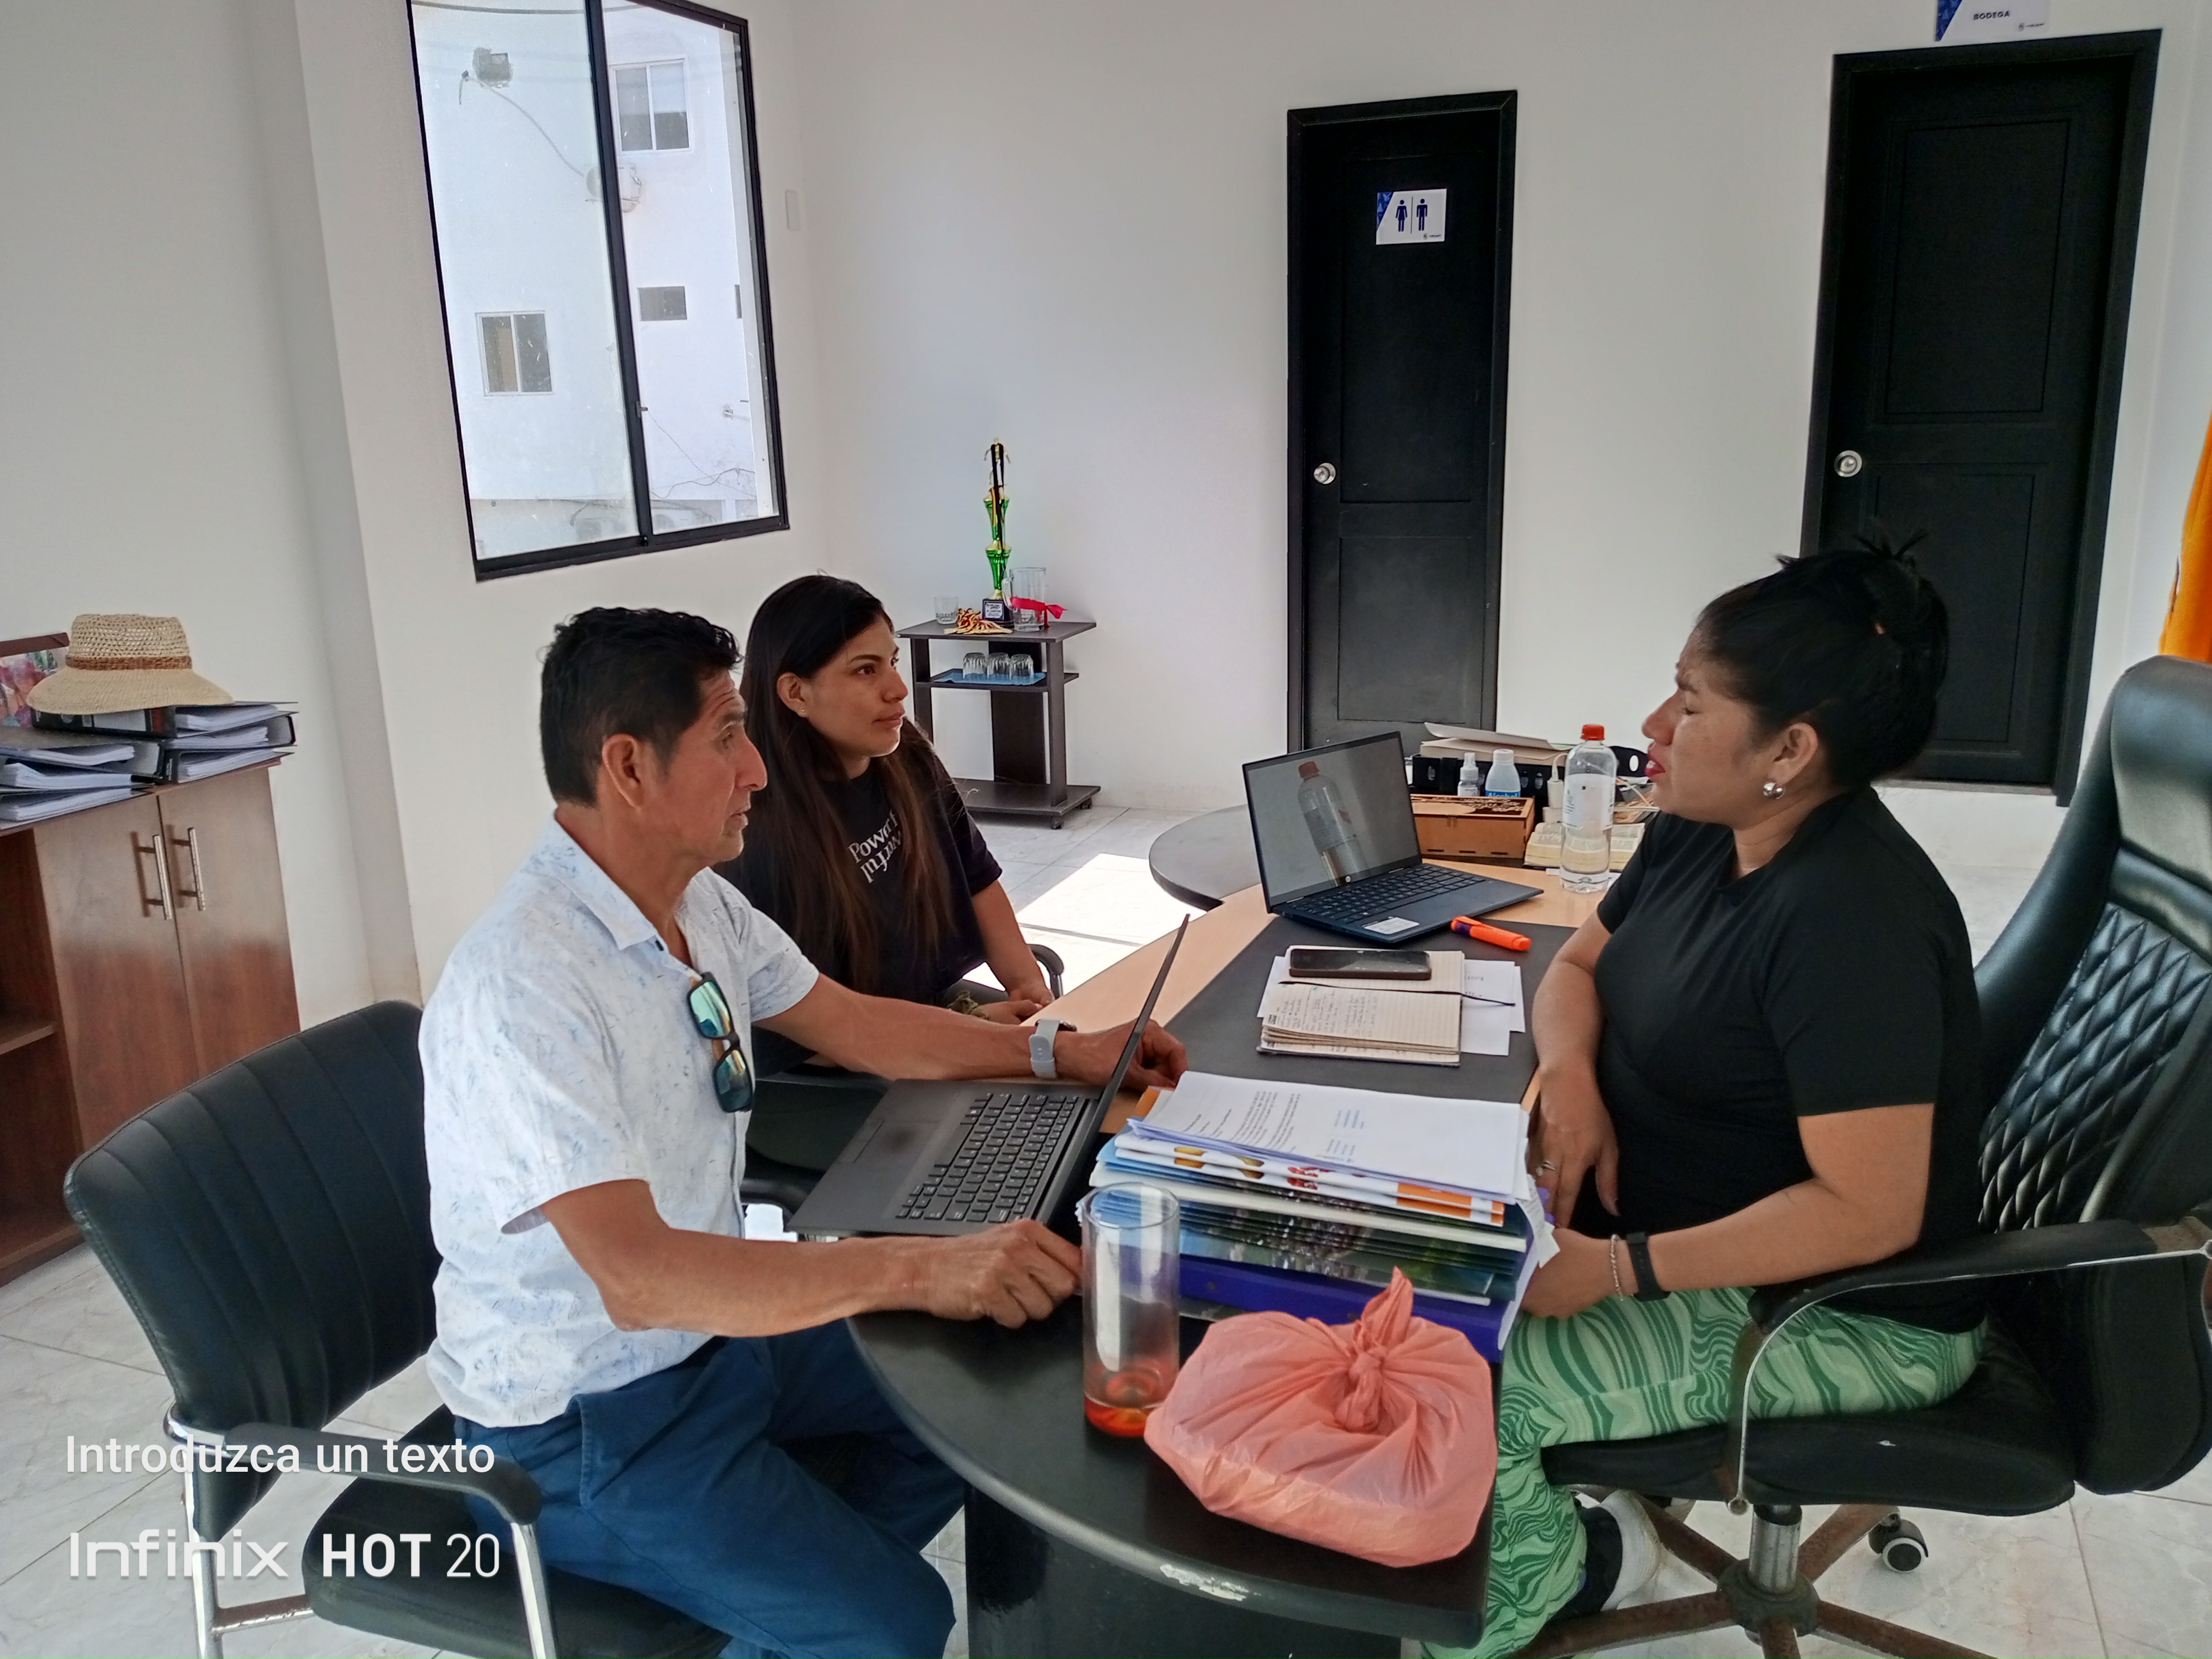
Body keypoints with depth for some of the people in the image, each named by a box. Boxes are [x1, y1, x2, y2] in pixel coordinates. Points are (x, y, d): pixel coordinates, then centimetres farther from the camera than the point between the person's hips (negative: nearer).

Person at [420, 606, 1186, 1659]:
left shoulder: (699, 902, -3)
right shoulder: (522, 985, -30)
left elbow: (847, 1023, 10)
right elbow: (638, 1276, -37)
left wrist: (1058, 1051, 5)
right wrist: (918, 1268, -43)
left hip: (710, 1324, 8)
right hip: (579, 1424, -8)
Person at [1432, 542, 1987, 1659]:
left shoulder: (1852, 918, -28)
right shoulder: (1699, 832, 0)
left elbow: (1869, 1211, -29)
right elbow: (1579, 964, 13)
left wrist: (1619, 1271, -30)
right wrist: (1570, 1076, -9)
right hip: (1658, 1201, 9)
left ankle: (1571, 1561, 9)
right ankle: (1576, 1545, 15)